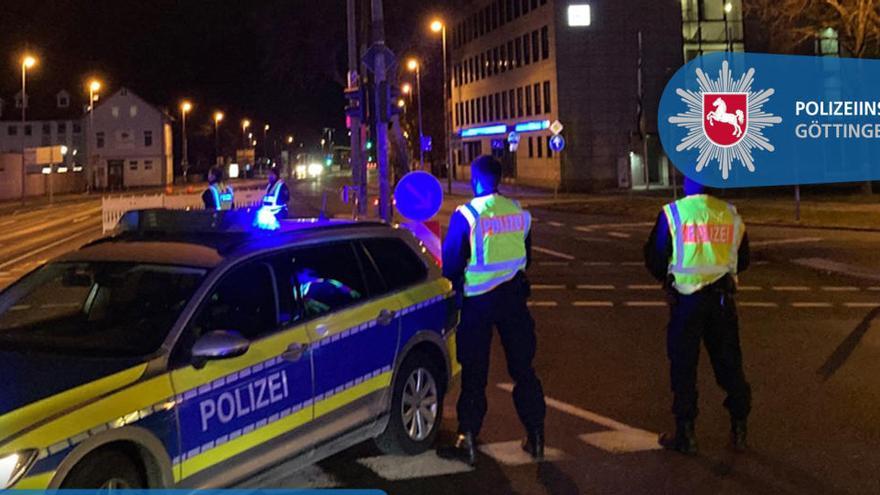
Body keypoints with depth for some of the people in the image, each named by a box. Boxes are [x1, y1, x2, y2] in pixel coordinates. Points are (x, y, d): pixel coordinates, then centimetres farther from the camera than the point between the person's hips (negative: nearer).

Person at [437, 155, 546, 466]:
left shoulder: (466, 215, -13)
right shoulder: (519, 212, 1)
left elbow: (451, 263, -8)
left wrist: (456, 288, 11)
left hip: (478, 301, -4)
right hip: (513, 297, 4)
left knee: (474, 373, 4)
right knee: (522, 368, 12)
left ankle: (468, 442, 6)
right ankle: (535, 437, 17)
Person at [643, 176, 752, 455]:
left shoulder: (673, 213, -7)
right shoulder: (730, 215, 3)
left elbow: (654, 259, -1)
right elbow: (742, 261, 13)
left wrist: (668, 278, 19)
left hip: (686, 298, -3)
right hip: (722, 298, 3)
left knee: (683, 366, 6)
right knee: (729, 363, 13)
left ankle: (685, 434, 9)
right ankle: (739, 430, 17)